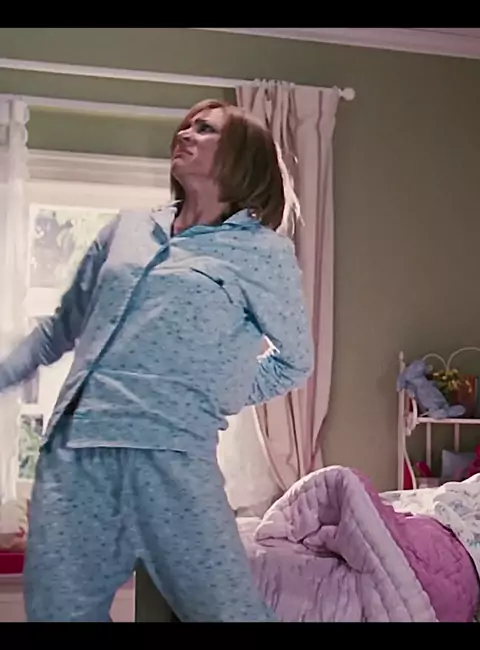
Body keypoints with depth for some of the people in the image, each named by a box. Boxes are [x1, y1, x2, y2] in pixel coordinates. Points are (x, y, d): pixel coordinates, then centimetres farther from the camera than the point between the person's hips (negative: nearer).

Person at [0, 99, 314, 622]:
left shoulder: (263, 252, 5)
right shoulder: (125, 230, 18)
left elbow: (294, 361, 13)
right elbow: (60, 330, 25)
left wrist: (216, 401, 4)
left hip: (171, 455, -4)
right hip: (72, 451, 5)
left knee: (230, 610, -5)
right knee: (56, 610, 7)